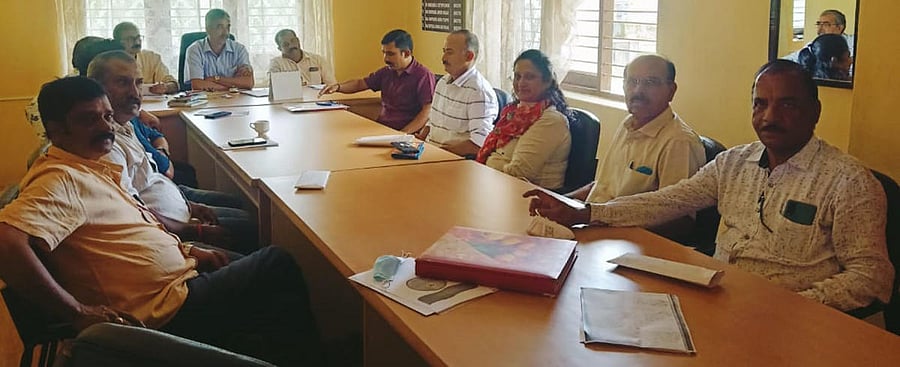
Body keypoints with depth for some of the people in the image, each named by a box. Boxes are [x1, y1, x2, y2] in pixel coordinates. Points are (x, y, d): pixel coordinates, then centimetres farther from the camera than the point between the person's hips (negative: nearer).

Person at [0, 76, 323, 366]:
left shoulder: (93, 170, 13)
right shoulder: (60, 179, -18)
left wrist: (186, 250, 11)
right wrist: (78, 313, -31)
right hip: (169, 311, -10)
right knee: (278, 265, -3)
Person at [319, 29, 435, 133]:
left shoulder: (423, 76, -7)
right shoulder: (386, 72, 15)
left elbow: (427, 112, -15)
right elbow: (360, 83, 25)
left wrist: (402, 134, -25)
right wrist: (338, 86, 5)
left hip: (405, 133, -7)